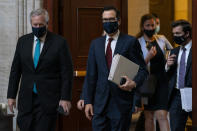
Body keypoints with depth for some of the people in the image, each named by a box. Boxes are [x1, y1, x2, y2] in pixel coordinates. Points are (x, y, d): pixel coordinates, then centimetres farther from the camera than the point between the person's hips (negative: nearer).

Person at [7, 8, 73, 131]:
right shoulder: (23, 41, 8)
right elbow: (15, 70, 10)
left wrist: (65, 98, -10)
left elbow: (67, 72, -5)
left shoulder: (59, 42, -4)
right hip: (26, 98, 4)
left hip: (48, 98, -4)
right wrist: (11, 95, 6)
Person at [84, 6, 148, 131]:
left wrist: (134, 83, -21)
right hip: (100, 104, 3)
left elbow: (143, 69, 0)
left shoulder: (131, 42, 0)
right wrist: (88, 101, 7)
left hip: (121, 103, -3)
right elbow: (91, 75, 12)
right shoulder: (96, 43, 13)